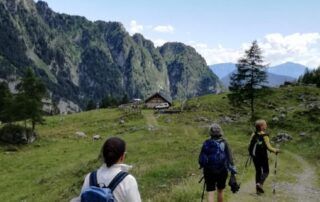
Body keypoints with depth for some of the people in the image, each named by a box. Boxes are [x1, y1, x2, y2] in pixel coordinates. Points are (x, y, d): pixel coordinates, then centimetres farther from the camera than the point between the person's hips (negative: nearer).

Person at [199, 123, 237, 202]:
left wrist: (202, 165, 19)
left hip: (209, 171, 0)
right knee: (220, 191, 20)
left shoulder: (206, 143, -3)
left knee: (210, 193, 2)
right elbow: (229, 157, -9)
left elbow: (201, 158, 1)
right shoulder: (224, 143, -5)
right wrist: (233, 170, -3)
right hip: (222, 171, 1)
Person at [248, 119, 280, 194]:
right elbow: (269, 147, -17)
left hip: (255, 156, 5)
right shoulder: (265, 136, -14)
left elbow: (250, 145, 2)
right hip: (263, 156, -5)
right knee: (265, 171, 12)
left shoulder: (253, 135, 1)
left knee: (258, 171, 15)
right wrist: (276, 150, -3)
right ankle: (260, 183, -10)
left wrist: (251, 153, 17)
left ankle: (258, 189, 17)